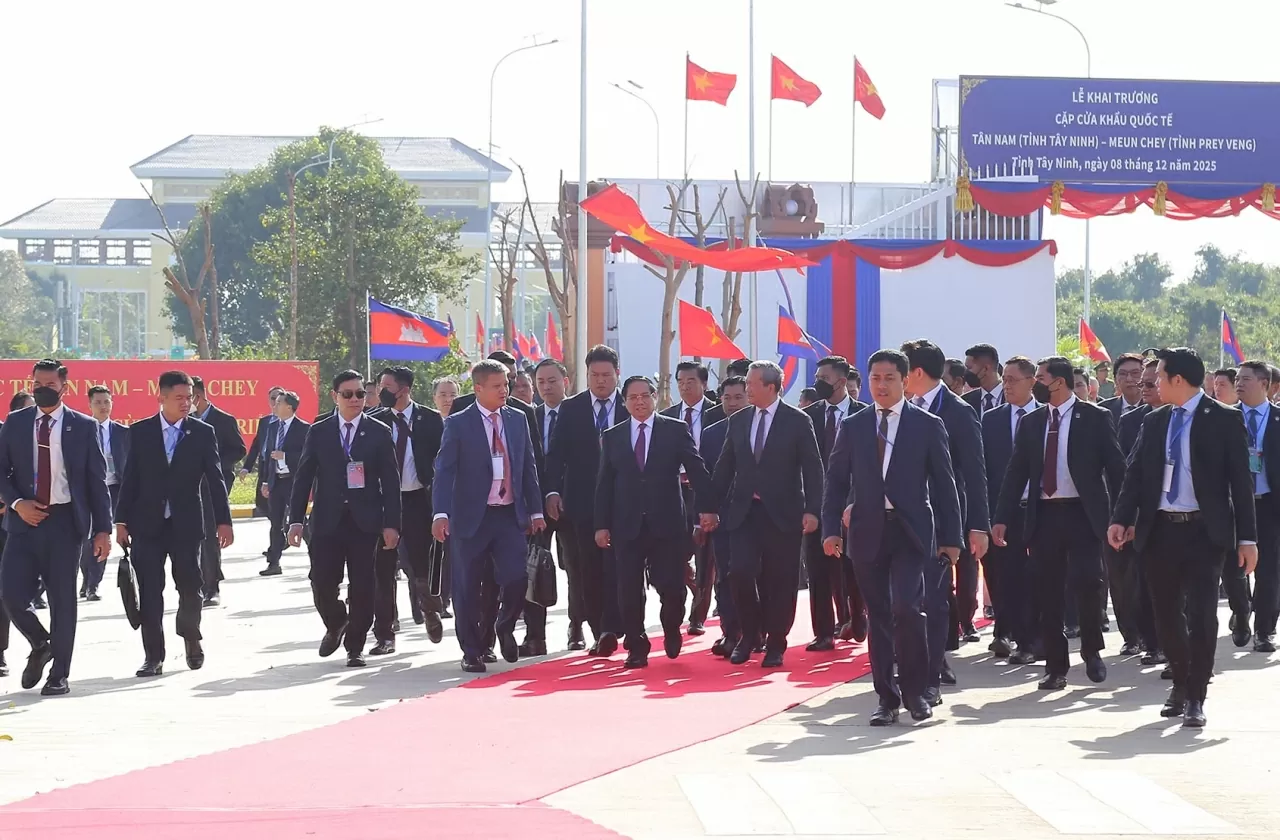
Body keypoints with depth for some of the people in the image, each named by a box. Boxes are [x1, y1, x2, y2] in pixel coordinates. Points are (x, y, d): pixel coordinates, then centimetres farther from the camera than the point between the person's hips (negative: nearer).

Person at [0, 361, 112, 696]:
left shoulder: (83, 427, 2)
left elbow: (98, 481, 2)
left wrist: (102, 530, -4)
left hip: (65, 521, -2)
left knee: (62, 600, 1)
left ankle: (59, 675, 12)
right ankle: (40, 645, 23)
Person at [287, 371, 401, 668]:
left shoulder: (379, 432, 3)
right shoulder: (318, 432, 6)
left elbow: (390, 481, 1)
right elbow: (303, 477, 5)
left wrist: (391, 523, -6)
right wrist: (296, 519, -2)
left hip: (364, 521, -1)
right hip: (326, 520, 1)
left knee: (361, 587, -1)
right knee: (322, 584, -2)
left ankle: (355, 646, 13)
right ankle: (336, 625, 28)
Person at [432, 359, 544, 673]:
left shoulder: (518, 419, 10)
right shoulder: (458, 424, -3)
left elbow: (528, 467, 14)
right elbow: (444, 471, -8)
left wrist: (535, 510, 10)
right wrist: (441, 513, -20)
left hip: (510, 515, 3)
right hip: (471, 517, -3)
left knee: (516, 579, -8)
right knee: (467, 588, 3)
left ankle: (504, 628, 21)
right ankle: (472, 652, 17)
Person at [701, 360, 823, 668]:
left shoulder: (798, 421, -2)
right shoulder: (738, 421, 10)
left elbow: (812, 469, -4)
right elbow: (725, 467, 13)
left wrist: (812, 510, -12)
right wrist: (711, 506, 10)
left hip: (782, 514, -3)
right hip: (744, 512, 3)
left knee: (780, 581, 1)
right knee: (741, 573, -8)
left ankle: (775, 644, 14)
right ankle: (750, 634, 12)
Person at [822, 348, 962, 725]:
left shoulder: (928, 426, 4)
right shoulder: (852, 427, 10)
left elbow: (943, 484, 5)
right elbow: (837, 481, 10)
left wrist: (950, 537, 1)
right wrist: (831, 528, -2)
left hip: (911, 531, -3)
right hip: (867, 531, 3)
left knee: (907, 608, -16)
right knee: (879, 616, 5)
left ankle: (916, 692, -1)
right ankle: (887, 698, 12)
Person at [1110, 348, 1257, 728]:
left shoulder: (1224, 420, -3)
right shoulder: (1154, 422, 10)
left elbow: (1241, 480, -3)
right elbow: (1135, 473, 7)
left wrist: (1247, 538, -7)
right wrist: (1121, 519, -8)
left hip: (1204, 531, -4)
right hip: (1160, 529, 4)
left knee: (1201, 612, -8)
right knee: (1166, 612, 10)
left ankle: (1196, 697, 1)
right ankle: (1181, 684, 29)